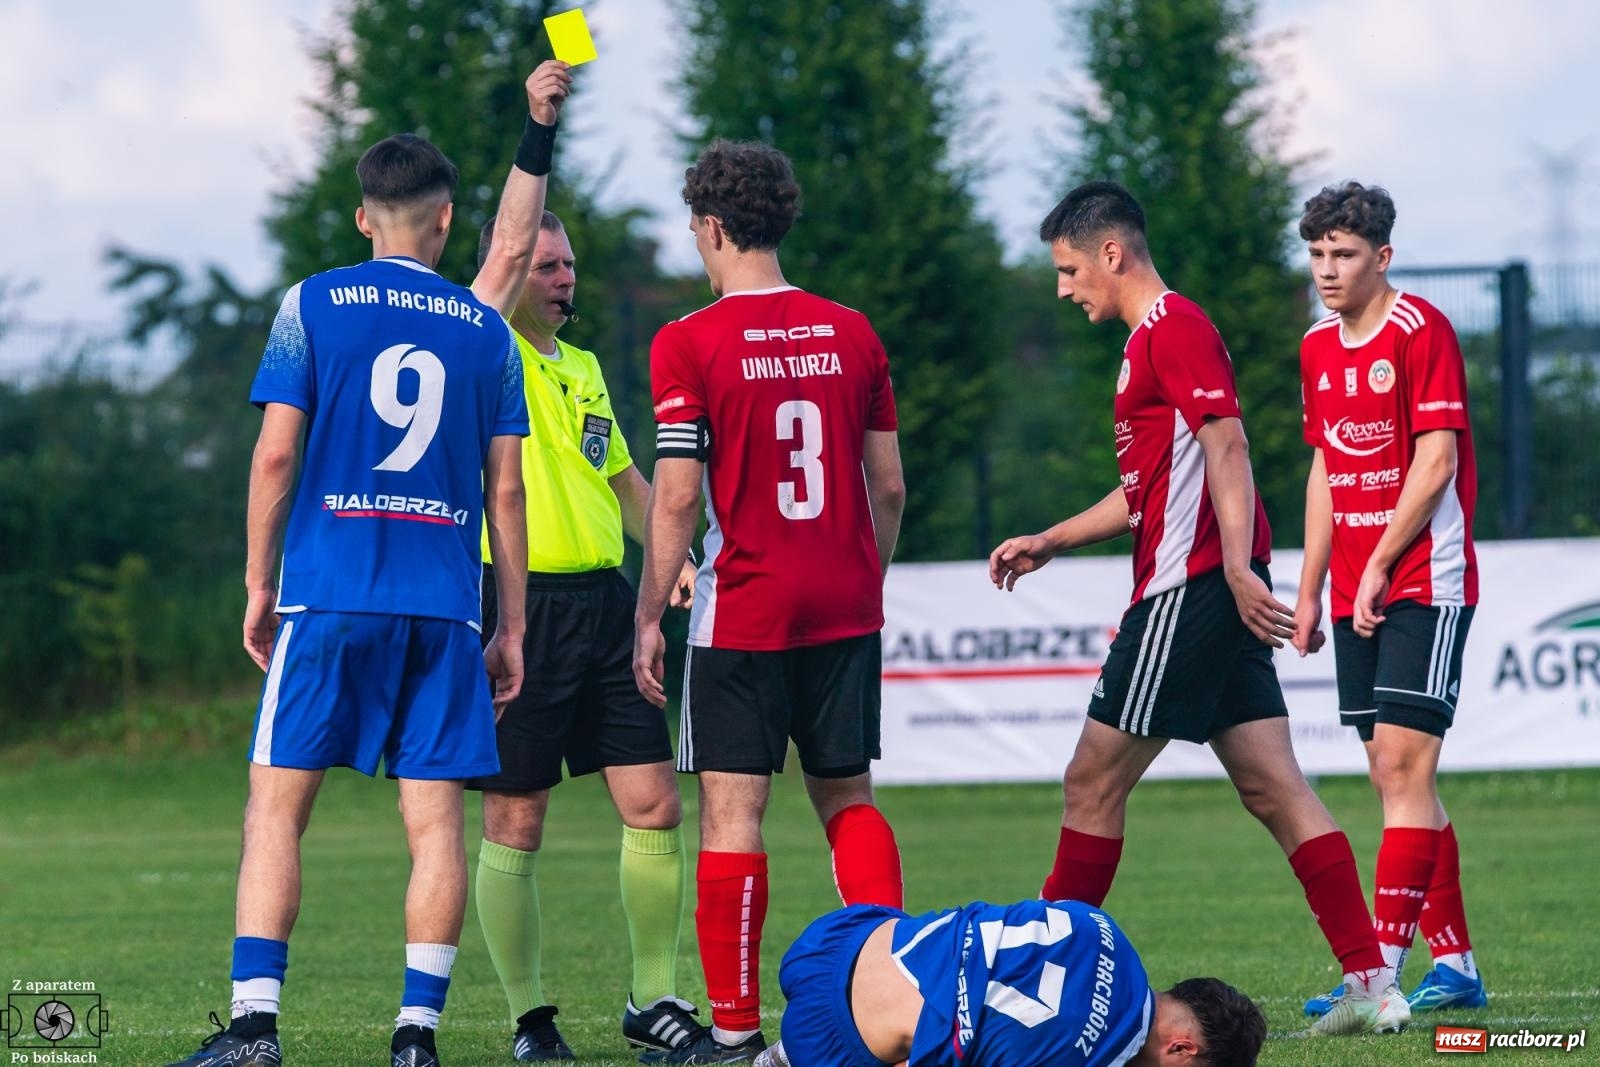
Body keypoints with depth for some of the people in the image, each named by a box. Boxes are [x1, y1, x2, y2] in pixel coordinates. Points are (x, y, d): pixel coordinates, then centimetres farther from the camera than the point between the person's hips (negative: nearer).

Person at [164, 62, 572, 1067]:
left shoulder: (312, 306, 3)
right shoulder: (486, 330, 8)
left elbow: (274, 456, -1)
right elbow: (504, 488, 8)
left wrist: (259, 586, 8)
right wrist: (513, 625, 13)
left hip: (329, 595, -2)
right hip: (446, 606, 2)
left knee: (278, 804, 0)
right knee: (435, 819, 2)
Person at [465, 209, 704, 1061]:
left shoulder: (583, 368, 18)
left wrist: (674, 563, 10)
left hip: (603, 605, 6)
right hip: (518, 606, -6)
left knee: (654, 803, 2)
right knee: (515, 822, 0)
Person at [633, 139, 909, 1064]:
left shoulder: (689, 344, -8)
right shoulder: (852, 335, 6)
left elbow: (678, 496, -11)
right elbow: (888, 486, 9)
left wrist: (650, 616, -4)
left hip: (744, 611, -5)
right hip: (846, 607, 5)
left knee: (733, 808, -1)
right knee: (848, 795, 14)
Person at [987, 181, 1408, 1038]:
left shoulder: (1174, 326, -9)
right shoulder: (1149, 338, 22)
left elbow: (1226, 446, -19)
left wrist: (1236, 568, -27)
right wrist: (1048, 543, 24)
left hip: (1189, 592, -10)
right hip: (1214, 598, 10)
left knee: (1094, 779, -2)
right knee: (1274, 790, 4)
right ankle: (1371, 985, -1)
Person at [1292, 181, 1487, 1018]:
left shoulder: (1422, 333, -10)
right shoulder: (1318, 349, 13)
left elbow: (1436, 461, -14)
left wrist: (1379, 568, -14)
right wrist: (1310, 591, 15)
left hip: (1424, 581, -8)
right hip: (1356, 594, 8)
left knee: (1403, 766, -13)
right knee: (1397, 779, 7)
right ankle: (1455, 965, 13)